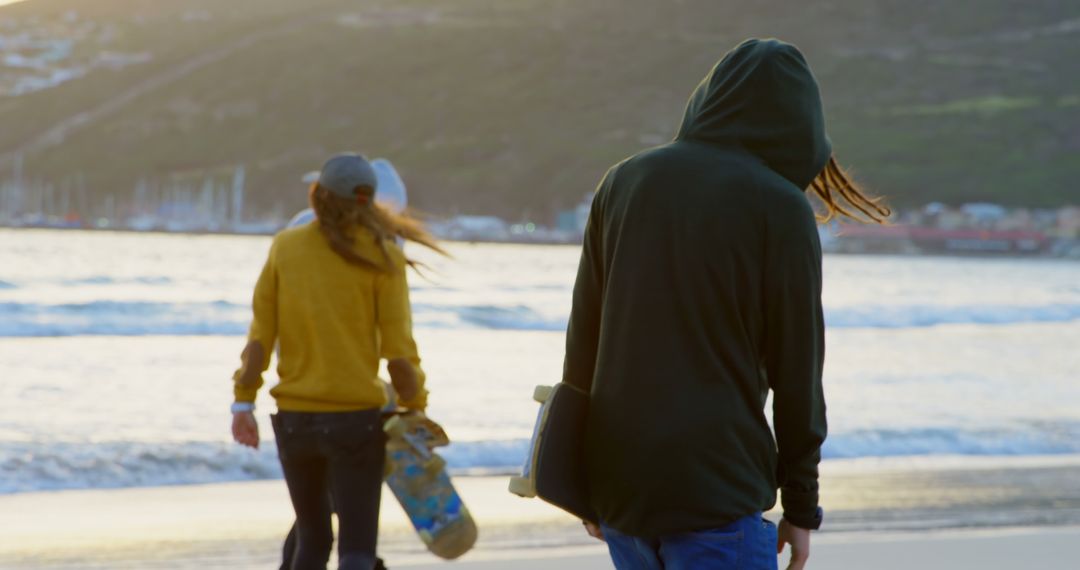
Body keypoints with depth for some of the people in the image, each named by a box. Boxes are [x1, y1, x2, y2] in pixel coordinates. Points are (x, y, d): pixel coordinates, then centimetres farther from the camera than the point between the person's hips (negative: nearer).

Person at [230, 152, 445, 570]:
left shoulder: (285, 247, 3)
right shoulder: (381, 256, -5)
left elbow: (261, 334, 1)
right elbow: (398, 348, -7)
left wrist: (243, 401, 5)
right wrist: (415, 411, 2)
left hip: (293, 418, 3)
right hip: (356, 415, -3)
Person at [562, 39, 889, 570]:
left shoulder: (624, 181, 9)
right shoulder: (780, 206, -6)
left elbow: (583, 341, 11)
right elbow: (797, 369, -4)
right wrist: (800, 502, 5)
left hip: (617, 480, 6)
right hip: (715, 488, -6)